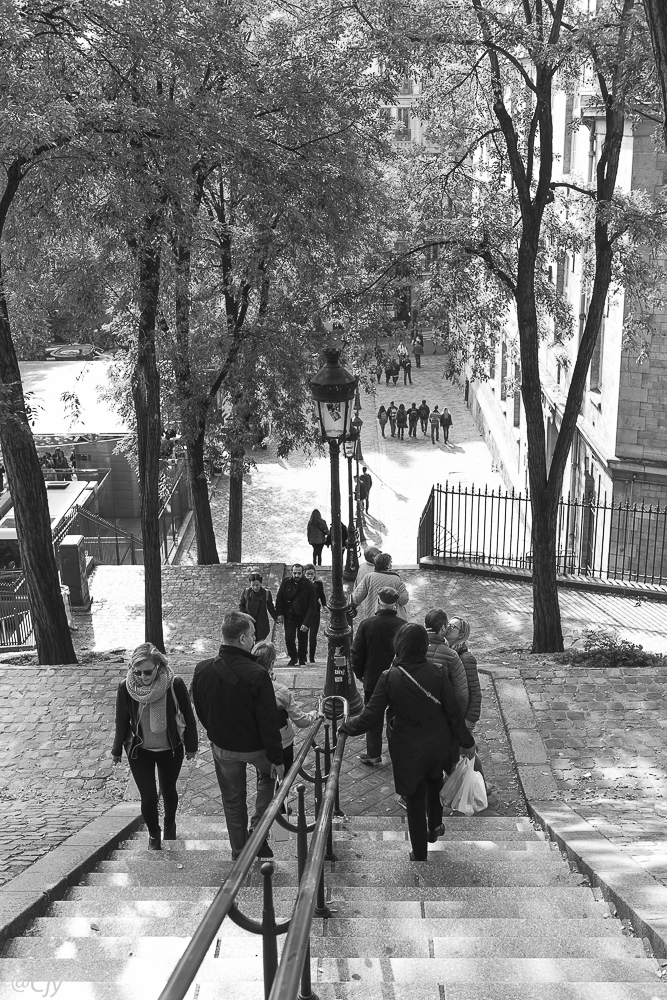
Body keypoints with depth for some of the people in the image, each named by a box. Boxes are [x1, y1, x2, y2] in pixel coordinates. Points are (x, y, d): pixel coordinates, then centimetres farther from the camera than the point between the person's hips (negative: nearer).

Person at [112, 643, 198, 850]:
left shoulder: (175, 684, -24)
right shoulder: (125, 687, -20)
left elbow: (188, 716, -10)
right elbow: (122, 721, -5)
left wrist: (191, 746, 0)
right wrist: (117, 750, 6)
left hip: (171, 750, 0)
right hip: (139, 751, 0)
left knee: (168, 791, 19)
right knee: (148, 797, 1)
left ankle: (170, 825, 50)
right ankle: (153, 834, 31)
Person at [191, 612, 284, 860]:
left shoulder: (202, 670, -13)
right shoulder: (256, 674, -28)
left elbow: (200, 710, 3)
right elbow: (269, 722, -21)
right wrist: (277, 759, -9)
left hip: (221, 746, 4)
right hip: (254, 747, -3)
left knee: (232, 801, 22)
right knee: (268, 774, 30)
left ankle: (239, 853, 36)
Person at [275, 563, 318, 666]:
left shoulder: (308, 585, -15)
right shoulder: (286, 583, -8)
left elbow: (312, 606, -15)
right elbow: (279, 599, 4)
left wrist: (307, 623, -22)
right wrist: (280, 613, -9)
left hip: (303, 617, -1)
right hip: (289, 616, 1)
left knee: (303, 639, 4)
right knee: (289, 637, -10)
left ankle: (302, 660, 25)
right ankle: (293, 658, 12)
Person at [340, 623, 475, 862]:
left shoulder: (389, 678, -21)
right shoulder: (436, 674, -17)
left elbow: (369, 718, -17)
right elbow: (453, 712, -8)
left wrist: (345, 726, 2)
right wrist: (467, 742, 6)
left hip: (408, 752, -2)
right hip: (438, 747, 2)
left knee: (415, 801, 16)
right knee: (434, 783, 33)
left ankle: (420, 854, 28)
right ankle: (435, 827, 50)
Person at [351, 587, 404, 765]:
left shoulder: (367, 624, -13)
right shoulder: (403, 626, -14)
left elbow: (356, 654, -7)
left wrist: (360, 674, 7)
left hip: (373, 679, 0)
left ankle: (373, 754, 16)